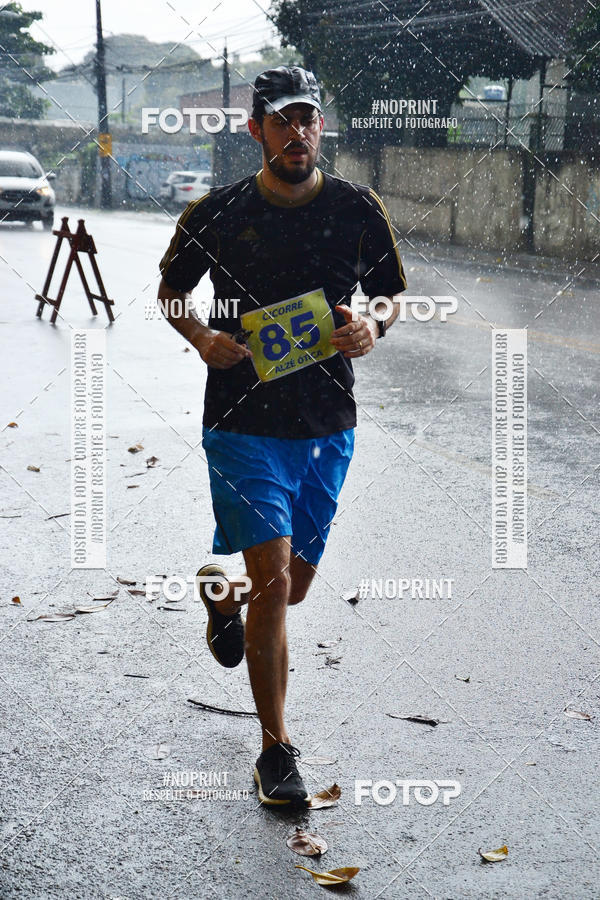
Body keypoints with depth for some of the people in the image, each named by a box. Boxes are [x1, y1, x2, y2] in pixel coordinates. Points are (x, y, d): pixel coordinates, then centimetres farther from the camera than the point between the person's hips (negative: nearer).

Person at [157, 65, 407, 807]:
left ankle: (223, 595, 51)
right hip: (243, 421, -3)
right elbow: (170, 291, 12)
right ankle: (275, 748, 2)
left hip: (327, 426, 3)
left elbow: (390, 295, 13)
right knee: (274, 578, -12)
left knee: (294, 585, 15)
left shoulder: (358, 210, 0)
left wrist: (371, 329, -10)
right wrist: (201, 337, -9)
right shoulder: (216, 214, -3)